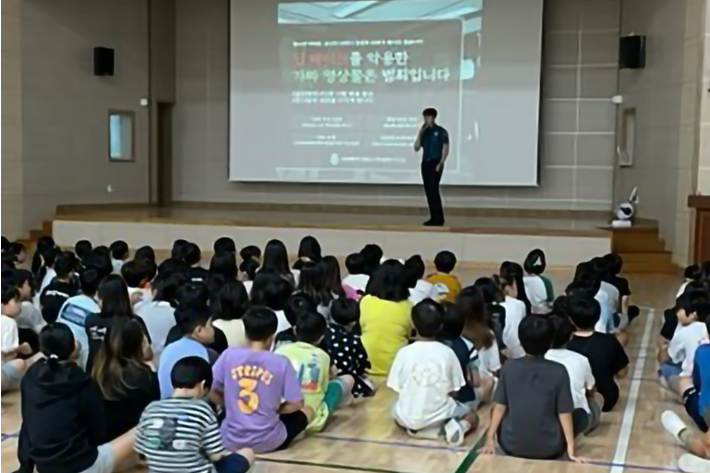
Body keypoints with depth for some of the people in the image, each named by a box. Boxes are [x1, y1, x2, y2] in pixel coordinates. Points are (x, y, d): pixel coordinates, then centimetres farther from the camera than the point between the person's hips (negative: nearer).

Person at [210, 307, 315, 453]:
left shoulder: (228, 355, -6)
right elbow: (296, 404, -8)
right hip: (267, 442, -1)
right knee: (307, 411, 22)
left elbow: (211, 394, 0)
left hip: (230, 440, 2)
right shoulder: (281, 362, -12)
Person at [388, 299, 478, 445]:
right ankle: (457, 426, -6)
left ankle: (412, 425, 5)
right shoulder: (447, 353, -9)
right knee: (472, 417, 25)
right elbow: (454, 390, -1)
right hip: (439, 416, -1)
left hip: (409, 417, 1)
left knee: (396, 412, 36)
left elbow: (398, 389, -4)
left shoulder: (404, 353, -11)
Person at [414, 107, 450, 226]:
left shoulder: (441, 131, 0)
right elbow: (416, 148, 11)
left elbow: (446, 148, -5)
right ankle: (434, 217, 7)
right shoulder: (424, 132, 15)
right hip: (425, 163, 6)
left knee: (433, 189, -13)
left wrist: (440, 163, -14)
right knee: (428, 190, 4)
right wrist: (420, 133, 2)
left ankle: (439, 218, -11)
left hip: (435, 163, -6)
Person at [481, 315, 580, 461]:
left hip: (512, 446, 0)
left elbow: (499, 407, -7)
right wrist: (570, 447, -4)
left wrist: (490, 439, 3)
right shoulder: (559, 371, -16)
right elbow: (564, 413, -13)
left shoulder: (508, 368, -12)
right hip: (549, 449, 0)